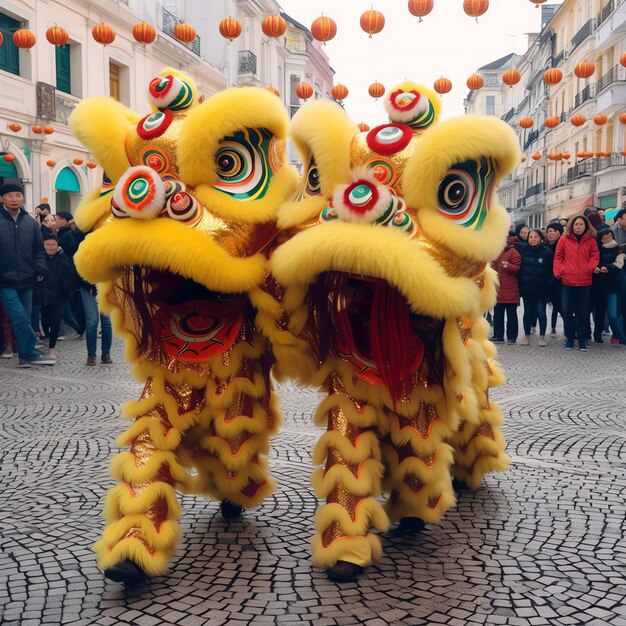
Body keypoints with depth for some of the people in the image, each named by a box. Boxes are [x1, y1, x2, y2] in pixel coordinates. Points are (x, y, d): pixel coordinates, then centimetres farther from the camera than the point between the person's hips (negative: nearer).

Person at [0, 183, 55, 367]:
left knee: (24, 319, 10)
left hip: (25, 280, 4)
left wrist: (40, 269, -1)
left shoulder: (30, 222, 8)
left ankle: (26, 355, 17)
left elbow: (39, 249, 14)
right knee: (19, 317, -11)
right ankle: (31, 353, -1)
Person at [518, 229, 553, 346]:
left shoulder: (547, 252, -3)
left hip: (541, 289, -3)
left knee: (541, 312, -1)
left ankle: (542, 337, 9)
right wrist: (520, 284, 0)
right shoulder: (524, 251, 5)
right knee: (527, 312, 9)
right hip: (526, 288, 3)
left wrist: (547, 284, -10)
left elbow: (551, 271, -3)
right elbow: (519, 269, 8)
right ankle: (527, 336, 17)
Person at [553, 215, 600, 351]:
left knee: (583, 312, 5)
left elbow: (595, 256, 6)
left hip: (585, 282, 1)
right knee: (567, 311, 1)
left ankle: (582, 339, 16)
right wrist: (558, 271, -8)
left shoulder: (590, 241, 4)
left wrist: (591, 267, -11)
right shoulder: (564, 240, 0)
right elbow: (558, 257, 2)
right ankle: (570, 338, 15)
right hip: (568, 281, -1)